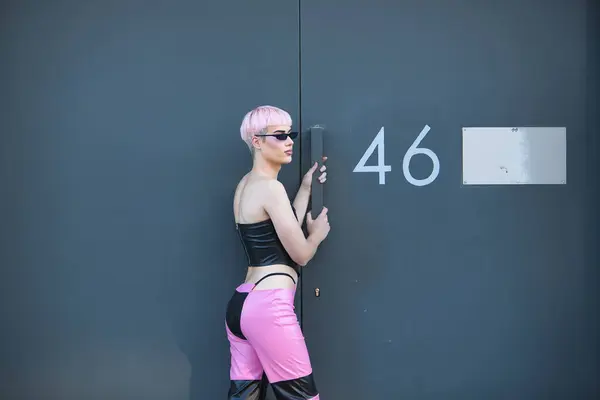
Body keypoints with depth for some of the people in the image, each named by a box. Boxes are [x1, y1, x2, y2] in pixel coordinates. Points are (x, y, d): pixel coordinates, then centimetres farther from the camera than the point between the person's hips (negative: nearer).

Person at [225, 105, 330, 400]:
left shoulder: (246, 184, 16)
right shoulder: (270, 188, -12)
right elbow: (301, 255, -9)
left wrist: (306, 188, 19)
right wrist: (317, 233, 12)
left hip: (241, 304, 10)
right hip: (268, 306, -10)